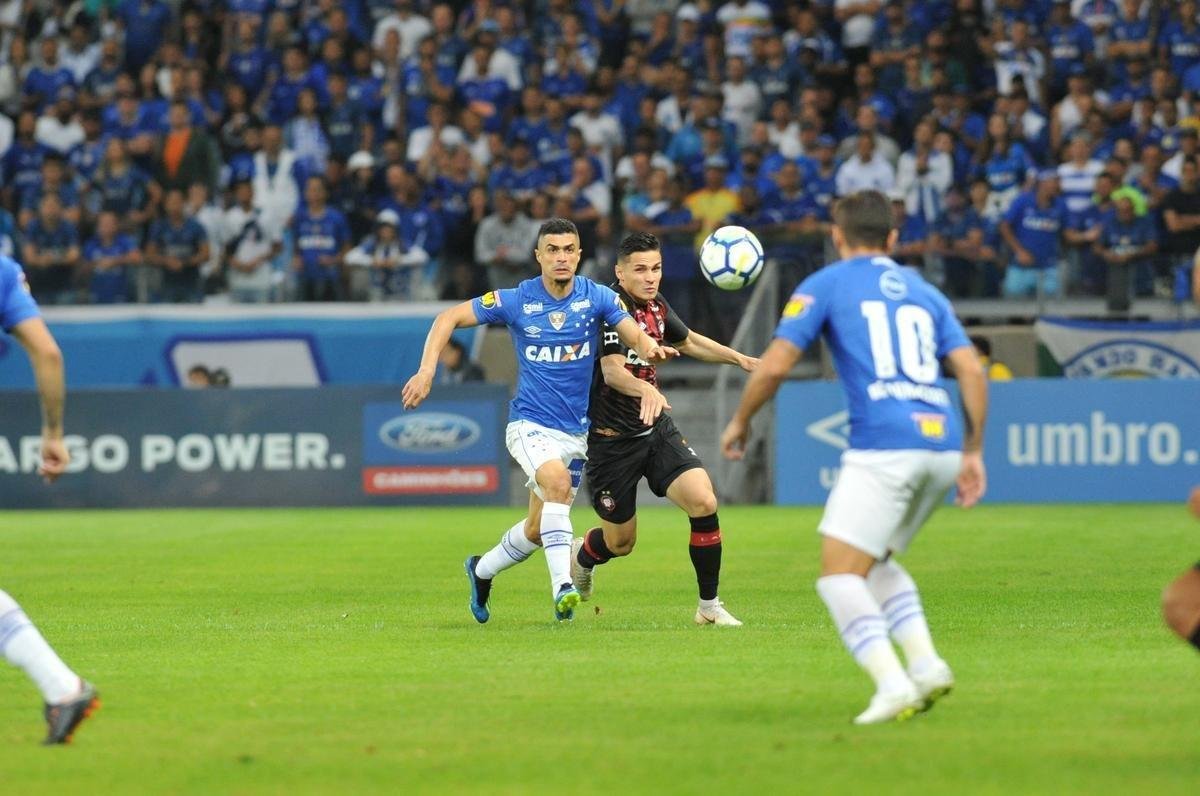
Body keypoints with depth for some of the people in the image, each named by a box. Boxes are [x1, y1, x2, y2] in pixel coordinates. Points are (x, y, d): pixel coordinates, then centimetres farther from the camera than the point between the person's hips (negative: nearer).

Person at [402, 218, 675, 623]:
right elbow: (449, 318, -4)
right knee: (558, 481, -34)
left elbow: (635, 335, -13)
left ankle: (481, 571, 40)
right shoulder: (515, 301, -9)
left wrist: (651, 348, -38)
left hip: (575, 430, 4)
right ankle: (562, 588, -37)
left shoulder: (596, 297, -5)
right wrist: (426, 370, -16)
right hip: (529, 423, -4)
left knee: (537, 531, 12)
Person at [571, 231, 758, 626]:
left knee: (704, 503, -16)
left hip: (657, 430, 6)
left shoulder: (656, 306, 5)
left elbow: (688, 341, 27)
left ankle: (709, 606, -3)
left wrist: (740, 359, 20)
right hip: (612, 439, -6)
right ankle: (581, 557, 45)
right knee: (621, 541, 7)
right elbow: (612, 370, -33)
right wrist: (645, 389, -53)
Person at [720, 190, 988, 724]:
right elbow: (972, 370, 12)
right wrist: (973, 451, 15)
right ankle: (925, 663, 5)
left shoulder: (825, 284, 9)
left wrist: (740, 423, 15)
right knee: (875, 562, 23)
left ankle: (891, 682, -20)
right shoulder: (924, 293, 23)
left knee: (839, 574, -2)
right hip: (941, 443, 6)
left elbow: (775, 364, 0)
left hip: (883, 447, -6)